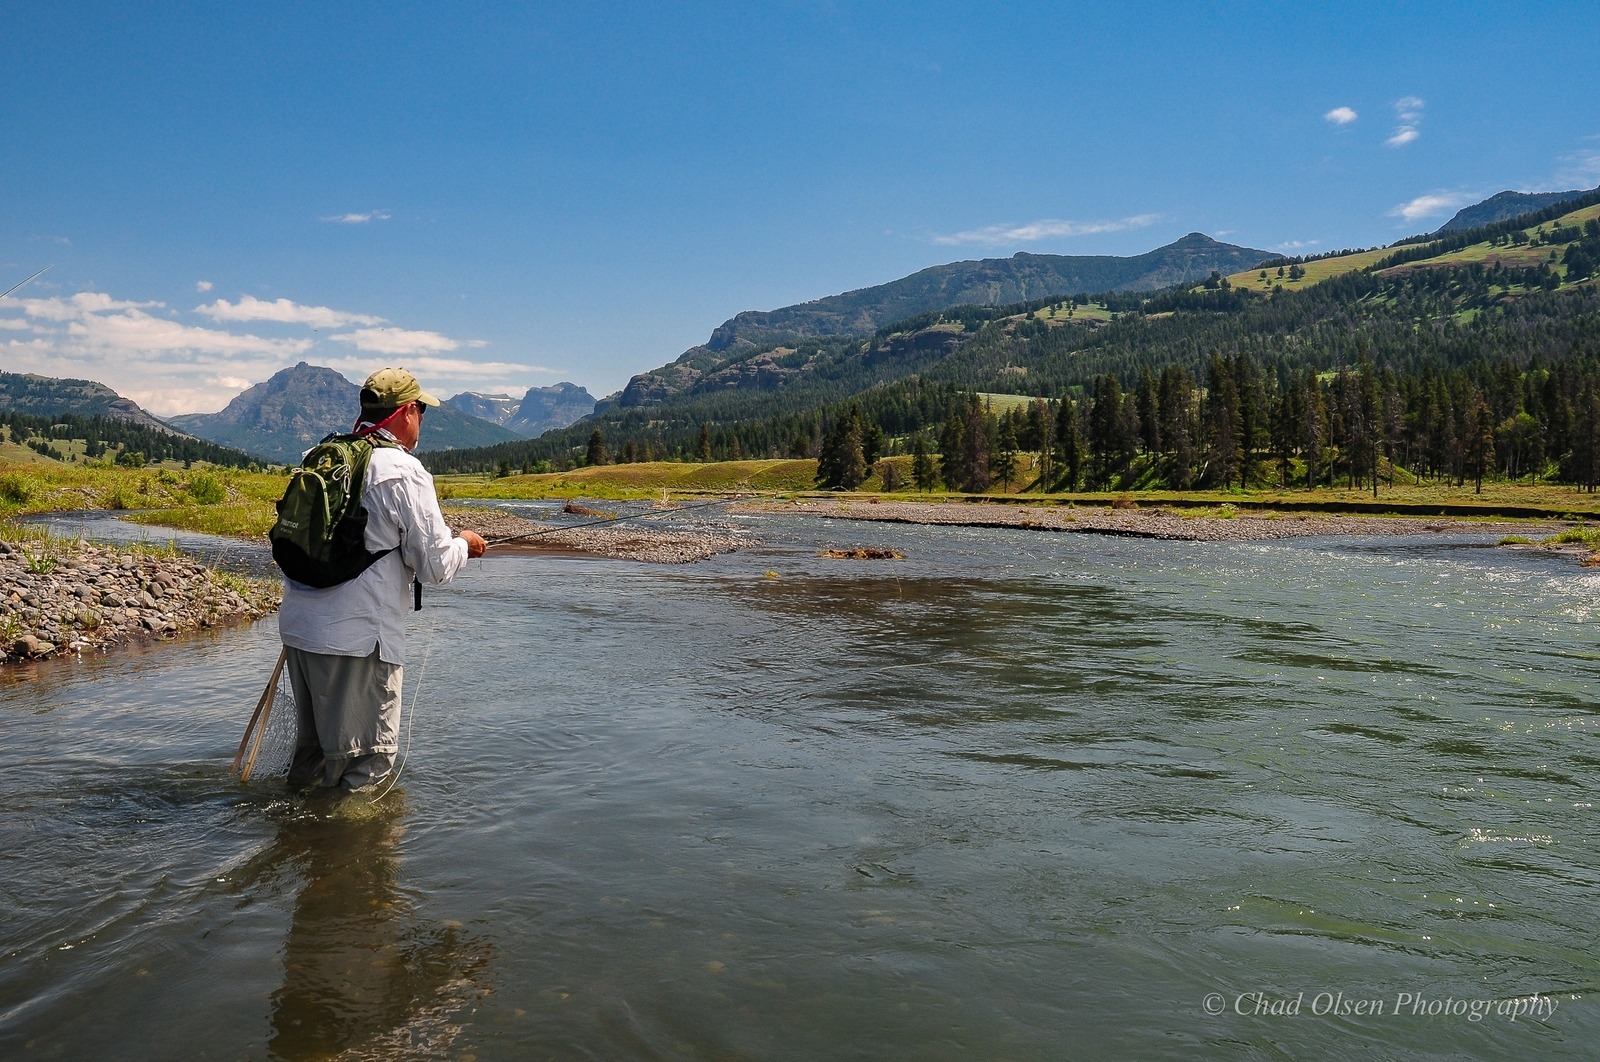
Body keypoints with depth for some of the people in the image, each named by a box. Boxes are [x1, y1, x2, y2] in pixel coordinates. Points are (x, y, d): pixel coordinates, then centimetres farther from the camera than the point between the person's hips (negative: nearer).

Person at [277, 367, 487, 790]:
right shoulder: (405, 473, -12)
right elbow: (436, 568, -11)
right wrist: (464, 544, 9)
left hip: (297, 625, 8)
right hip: (357, 640, -8)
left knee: (313, 746, 24)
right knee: (366, 761, 4)